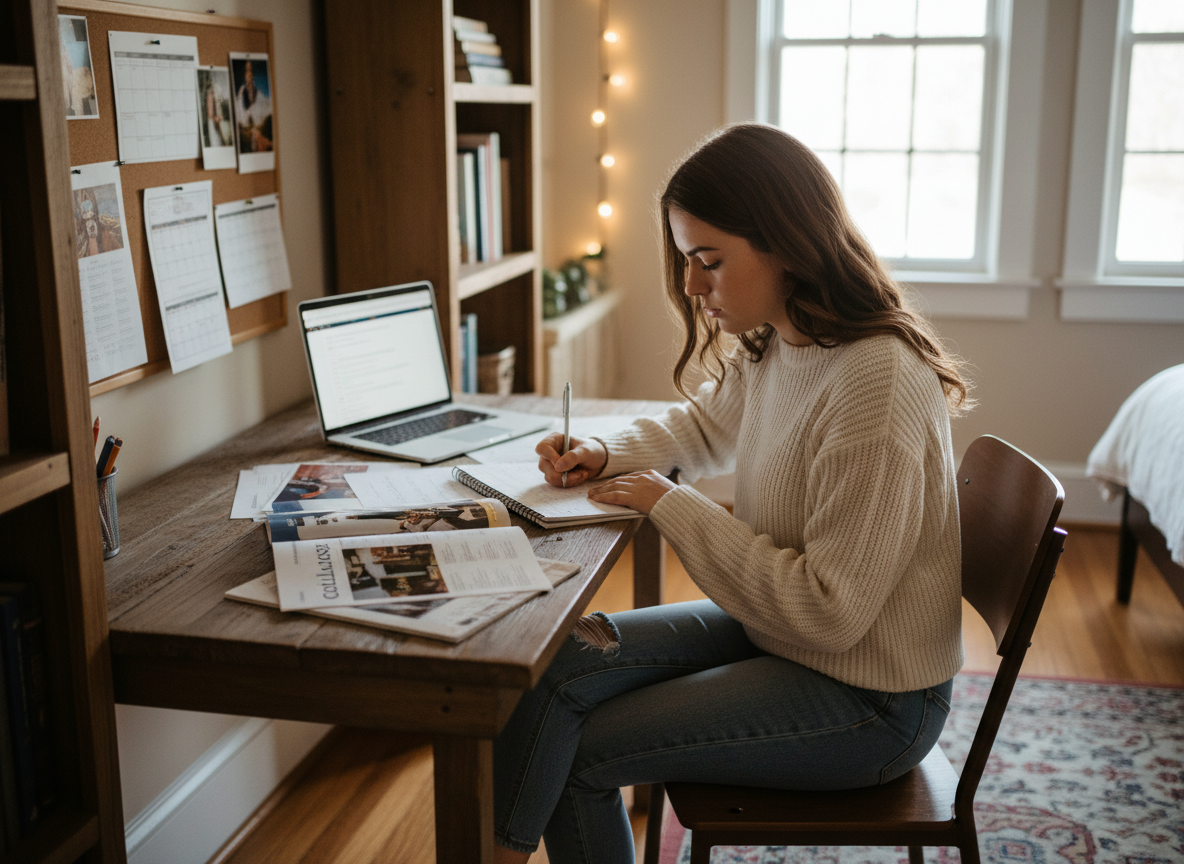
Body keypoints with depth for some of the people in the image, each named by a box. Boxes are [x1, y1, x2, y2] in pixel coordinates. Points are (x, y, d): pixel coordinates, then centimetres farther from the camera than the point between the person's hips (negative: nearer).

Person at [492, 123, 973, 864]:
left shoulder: (875, 386, -29)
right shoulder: (774, 347, -2)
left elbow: (829, 611, -26)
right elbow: (705, 425, 20)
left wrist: (670, 505, -20)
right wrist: (607, 456, -1)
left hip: (869, 703, -8)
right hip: (779, 630, 8)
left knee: (578, 751, -9)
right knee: (557, 664, -3)